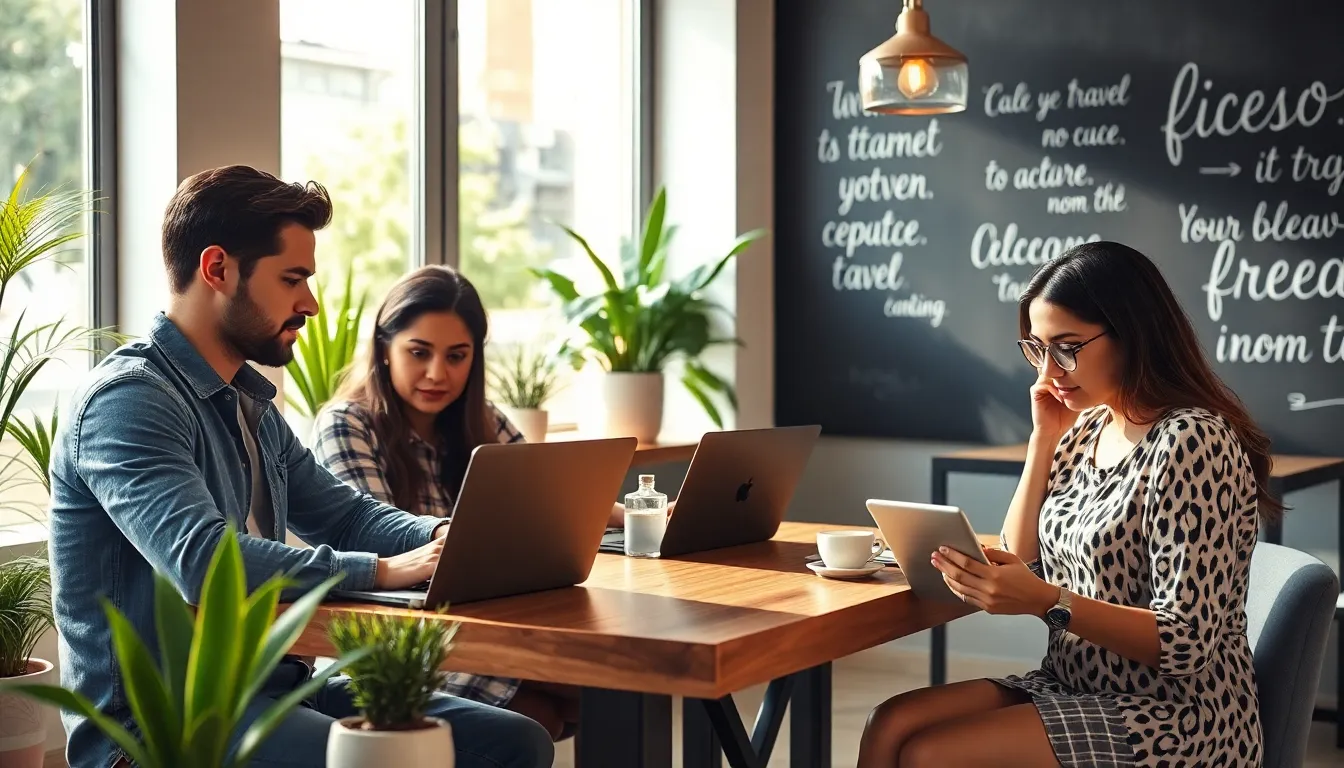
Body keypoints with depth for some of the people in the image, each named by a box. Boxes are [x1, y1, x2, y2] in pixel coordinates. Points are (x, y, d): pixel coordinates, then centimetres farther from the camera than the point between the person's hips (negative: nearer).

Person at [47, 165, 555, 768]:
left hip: (265, 689, 9)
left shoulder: (250, 403, 17)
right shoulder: (128, 398, -15)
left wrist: (445, 539, 1)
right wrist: (383, 570, -24)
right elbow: (205, 561, -29)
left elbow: (347, 515, 22)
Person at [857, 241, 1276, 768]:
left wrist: (1047, 601, -33)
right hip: (1074, 685, 8)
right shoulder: (1087, 428, 6)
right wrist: (1044, 438, 1)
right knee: (890, 726, -8)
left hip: (1173, 718, -8)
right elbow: (1020, 564, 8)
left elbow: (1187, 644, -22)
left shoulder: (1190, 442, -19)